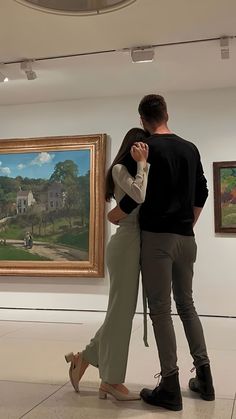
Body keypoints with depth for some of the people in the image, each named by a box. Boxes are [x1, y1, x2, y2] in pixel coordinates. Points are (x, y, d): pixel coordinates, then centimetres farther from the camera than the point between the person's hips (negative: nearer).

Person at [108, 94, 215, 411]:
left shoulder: (146, 146, -8)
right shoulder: (190, 148, 12)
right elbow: (202, 193, 17)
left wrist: (114, 215, 0)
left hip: (157, 237, -6)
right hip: (186, 239, 7)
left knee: (160, 310, -1)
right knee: (186, 305, 17)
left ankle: (170, 388, 4)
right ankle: (204, 377, 21)